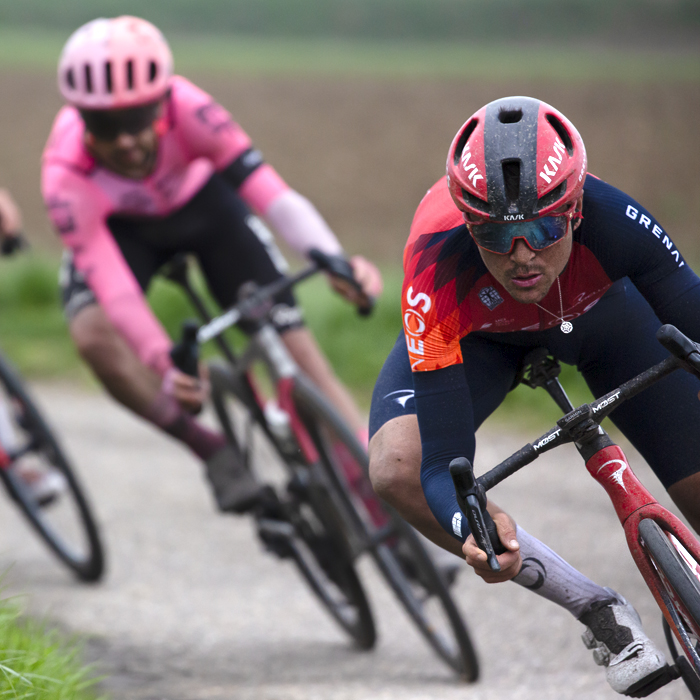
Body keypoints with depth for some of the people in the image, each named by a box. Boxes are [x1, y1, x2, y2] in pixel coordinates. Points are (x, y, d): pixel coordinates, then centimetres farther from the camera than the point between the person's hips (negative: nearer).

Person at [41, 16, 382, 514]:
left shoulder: (186, 109, -38)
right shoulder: (65, 177, -38)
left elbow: (266, 188, -46)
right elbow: (113, 288, -40)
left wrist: (335, 261, -61)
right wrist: (165, 367, -54)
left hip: (202, 203, 1)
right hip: (119, 227, -1)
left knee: (289, 332, -13)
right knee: (93, 334, -29)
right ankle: (213, 452, -12)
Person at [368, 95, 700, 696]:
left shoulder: (613, 220, -40)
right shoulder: (437, 270, -42)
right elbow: (440, 465, -41)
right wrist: (472, 528, -63)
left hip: (597, 309, 1)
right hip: (476, 333, -1)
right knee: (396, 472, -28)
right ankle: (598, 611, -14)